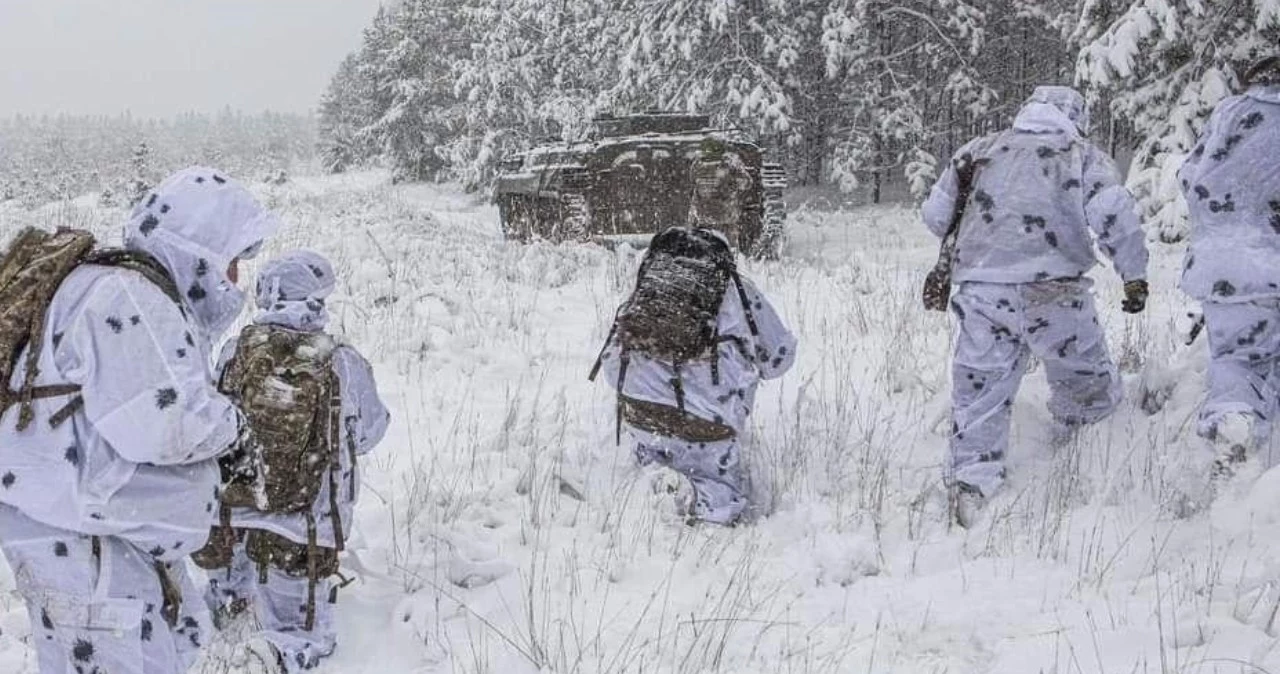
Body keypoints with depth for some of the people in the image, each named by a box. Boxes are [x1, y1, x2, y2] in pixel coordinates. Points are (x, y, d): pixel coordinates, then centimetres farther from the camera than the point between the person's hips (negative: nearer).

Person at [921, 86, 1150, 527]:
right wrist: (1134, 275, 1)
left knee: (979, 395, 8)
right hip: (1055, 290, -3)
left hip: (980, 288, 3)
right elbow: (1115, 214, -5)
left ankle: (971, 480, 0)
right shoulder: (1084, 156, 11)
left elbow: (934, 215, 22)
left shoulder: (979, 151, 19)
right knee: (1090, 390, 18)